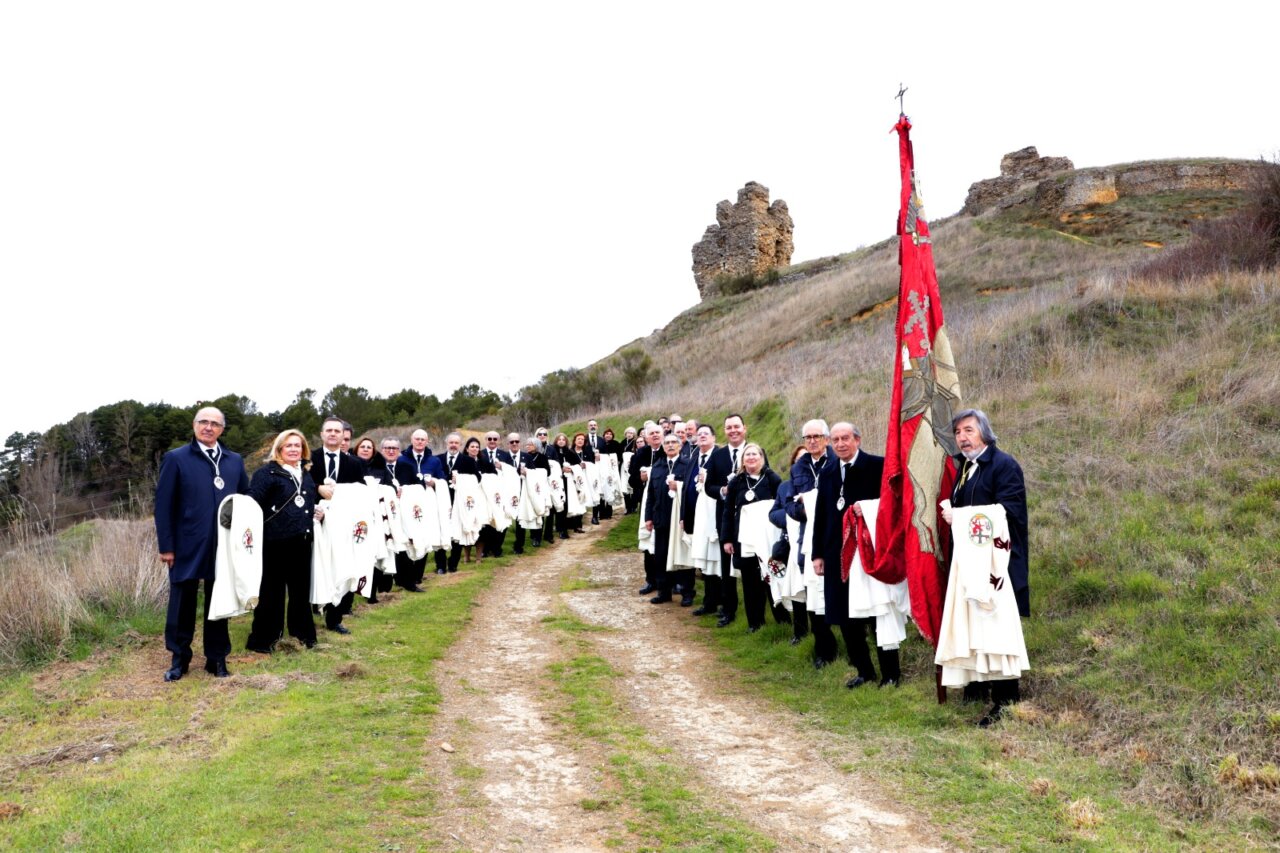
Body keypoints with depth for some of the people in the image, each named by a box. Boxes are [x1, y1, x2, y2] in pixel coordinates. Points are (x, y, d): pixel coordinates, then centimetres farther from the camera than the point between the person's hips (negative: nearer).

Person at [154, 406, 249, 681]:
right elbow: (163, 505, -4)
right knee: (183, 603, 7)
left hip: (224, 546, 3)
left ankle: (217, 658, 21)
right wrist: (165, 545, -9)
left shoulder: (235, 461, 9)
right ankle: (179, 659, 21)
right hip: (187, 546, -3)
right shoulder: (176, 459, -2)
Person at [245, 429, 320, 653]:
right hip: (275, 540, -6)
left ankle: (302, 633, 27)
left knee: (301, 588, 14)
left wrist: (317, 513, 10)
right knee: (271, 590, 2)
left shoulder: (306, 474, 15)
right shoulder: (266, 473, -7)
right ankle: (263, 638, 12)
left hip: (302, 540, 6)